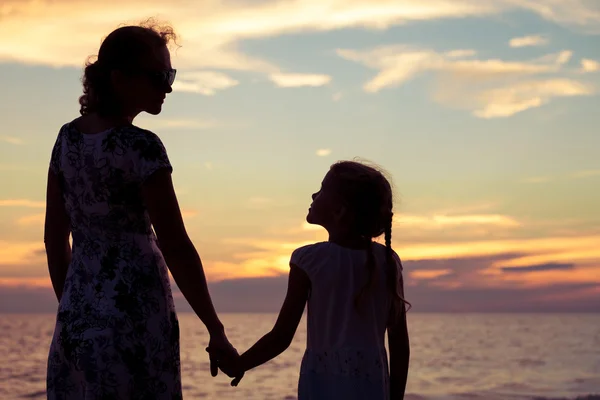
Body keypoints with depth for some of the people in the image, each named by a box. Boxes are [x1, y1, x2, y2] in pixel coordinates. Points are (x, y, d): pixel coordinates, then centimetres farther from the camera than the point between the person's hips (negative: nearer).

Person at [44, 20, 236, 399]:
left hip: (77, 315, 7)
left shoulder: (68, 137, 7)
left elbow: (55, 237, 12)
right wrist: (216, 331, -8)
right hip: (134, 315, -7)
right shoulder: (140, 147, -14)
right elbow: (175, 247, -15)